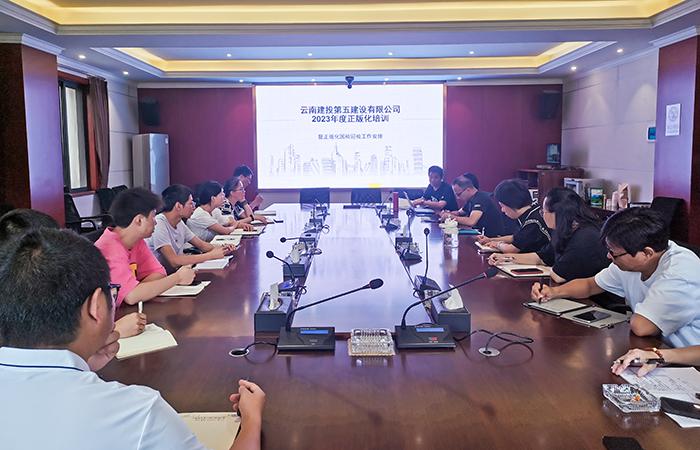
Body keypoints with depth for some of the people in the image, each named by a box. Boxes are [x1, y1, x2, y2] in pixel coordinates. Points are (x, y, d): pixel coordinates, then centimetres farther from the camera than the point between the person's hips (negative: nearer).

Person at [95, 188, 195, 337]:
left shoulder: (137, 241, 3)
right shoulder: (111, 248, -23)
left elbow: (158, 273, 1)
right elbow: (132, 296, -31)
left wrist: (138, 290, -20)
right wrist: (178, 277, -21)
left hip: (124, 312, 7)